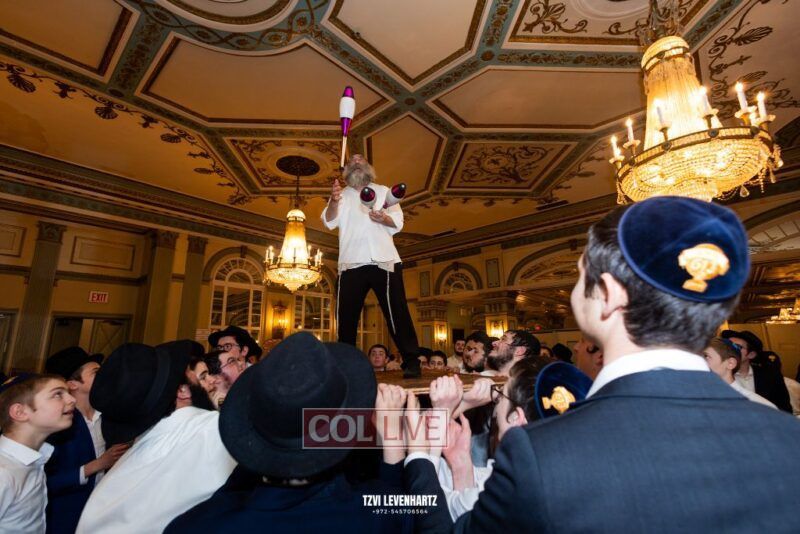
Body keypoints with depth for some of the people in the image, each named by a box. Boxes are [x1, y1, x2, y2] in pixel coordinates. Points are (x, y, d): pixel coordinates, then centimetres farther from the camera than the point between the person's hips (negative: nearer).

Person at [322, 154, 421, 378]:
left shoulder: (383, 191, 17)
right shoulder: (341, 195, 19)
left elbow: (398, 222, 5)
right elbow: (329, 222, 1)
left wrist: (383, 219, -18)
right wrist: (333, 202, -21)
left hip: (383, 261, -1)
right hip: (351, 264, 2)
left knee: (397, 313, -5)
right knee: (346, 317, 5)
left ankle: (411, 362, -1)